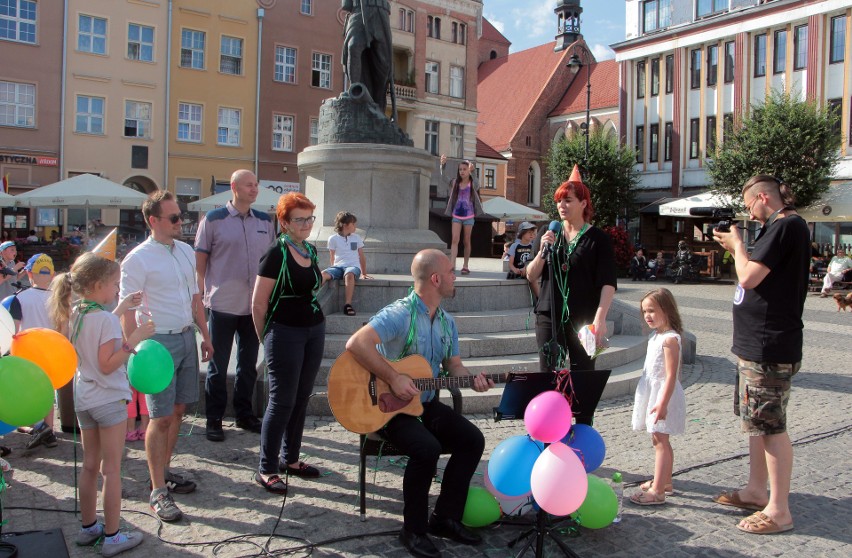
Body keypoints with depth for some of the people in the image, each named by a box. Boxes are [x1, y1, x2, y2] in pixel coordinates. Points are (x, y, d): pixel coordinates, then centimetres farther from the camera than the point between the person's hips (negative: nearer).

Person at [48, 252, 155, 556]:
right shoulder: (106, 319, -21)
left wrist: (121, 308, 18)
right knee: (111, 469, 1)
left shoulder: (75, 314, 3)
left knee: (90, 465, 18)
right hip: (109, 400, -8)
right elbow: (107, 365, -23)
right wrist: (133, 340, -22)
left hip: (83, 399, 8)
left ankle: (88, 528, 31)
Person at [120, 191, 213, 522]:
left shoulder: (186, 251, 9)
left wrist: (205, 335, 16)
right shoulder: (138, 259, -12)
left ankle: (164, 472, 29)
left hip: (187, 337, 7)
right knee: (161, 418, -2)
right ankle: (158, 491, 7)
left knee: (178, 411, 13)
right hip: (159, 342, -7)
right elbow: (128, 311, -13)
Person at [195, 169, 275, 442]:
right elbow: (200, 260, -2)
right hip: (222, 305, -4)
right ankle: (214, 420, 18)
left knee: (248, 364, 14)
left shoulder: (265, 221, 7)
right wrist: (202, 296, -7)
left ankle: (244, 414, 28)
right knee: (218, 366, 6)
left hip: (255, 305, 4)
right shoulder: (213, 219, -5)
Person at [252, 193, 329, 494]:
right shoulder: (277, 254, -13)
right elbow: (258, 303, -11)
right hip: (285, 333, -7)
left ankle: (290, 458, 27)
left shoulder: (311, 250, 9)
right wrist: (267, 338, -3)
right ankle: (266, 469, 9)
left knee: (302, 398, 13)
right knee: (282, 401, -3)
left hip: (315, 330, 7)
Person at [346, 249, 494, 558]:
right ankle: (414, 530, -9)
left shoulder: (447, 322, 8)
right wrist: (394, 378, -31)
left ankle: (446, 517, 7)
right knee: (427, 448, -30)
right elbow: (356, 343, -31)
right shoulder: (400, 314, -20)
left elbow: (453, 364, 16)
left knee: (473, 439, -6)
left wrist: (472, 379, -6)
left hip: (426, 403, 8)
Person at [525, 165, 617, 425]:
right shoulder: (548, 234, 10)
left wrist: (600, 318, -17)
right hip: (549, 316, 3)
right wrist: (543, 251, -9)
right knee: (549, 376, 6)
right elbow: (531, 276, 7)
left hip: (583, 320, -3)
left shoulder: (597, 238, 0)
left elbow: (608, 283, -7)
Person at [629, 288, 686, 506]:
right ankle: (664, 481, 29)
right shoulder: (656, 335, 11)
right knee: (658, 439, 17)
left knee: (660, 441, -7)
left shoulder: (670, 339, -18)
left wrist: (663, 403, -27)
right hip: (652, 392, 10)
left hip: (663, 394, -10)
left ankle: (658, 491, -5)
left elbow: (671, 375, -23)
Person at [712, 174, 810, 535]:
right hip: (756, 343, 11)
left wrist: (737, 244, -5)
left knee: (770, 425, -4)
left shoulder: (786, 226, -16)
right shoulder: (782, 228, 16)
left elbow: (749, 278, -21)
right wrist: (734, 249, 11)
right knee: (756, 420, 18)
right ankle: (756, 492, 30)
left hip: (769, 346, -11)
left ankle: (779, 511, 5)